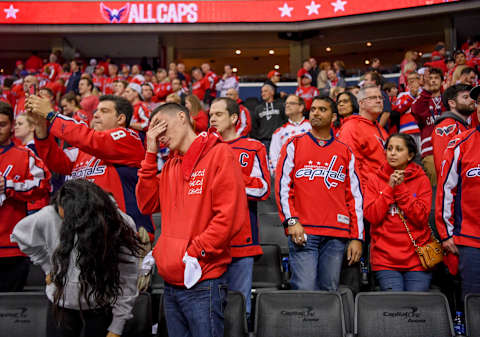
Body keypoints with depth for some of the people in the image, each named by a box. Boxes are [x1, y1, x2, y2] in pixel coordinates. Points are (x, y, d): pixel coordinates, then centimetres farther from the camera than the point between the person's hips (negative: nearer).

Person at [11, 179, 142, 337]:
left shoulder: (122, 226, -22)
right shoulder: (49, 216, -22)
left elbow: (127, 282, -14)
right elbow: (21, 234, 1)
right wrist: (48, 267, 0)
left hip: (103, 308, -1)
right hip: (62, 303, 1)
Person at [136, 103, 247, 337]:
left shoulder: (218, 153, -6)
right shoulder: (171, 164, 17)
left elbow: (230, 216, -14)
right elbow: (147, 204, 8)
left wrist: (195, 252, -15)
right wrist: (151, 154, 5)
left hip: (202, 282, -7)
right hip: (171, 283, 7)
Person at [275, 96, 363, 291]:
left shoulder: (345, 152, 15)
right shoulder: (294, 145, 11)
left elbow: (355, 196, 13)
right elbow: (282, 185, 3)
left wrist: (357, 237, 6)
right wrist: (291, 220, -10)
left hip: (337, 235, 2)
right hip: (303, 233, -2)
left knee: (330, 292, 4)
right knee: (305, 291, -9)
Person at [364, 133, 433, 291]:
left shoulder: (421, 179, 6)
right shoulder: (375, 178, 6)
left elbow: (422, 218, -6)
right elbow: (371, 216, -5)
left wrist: (401, 189, -11)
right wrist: (390, 188, -10)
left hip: (417, 257, 1)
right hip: (385, 257, 0)